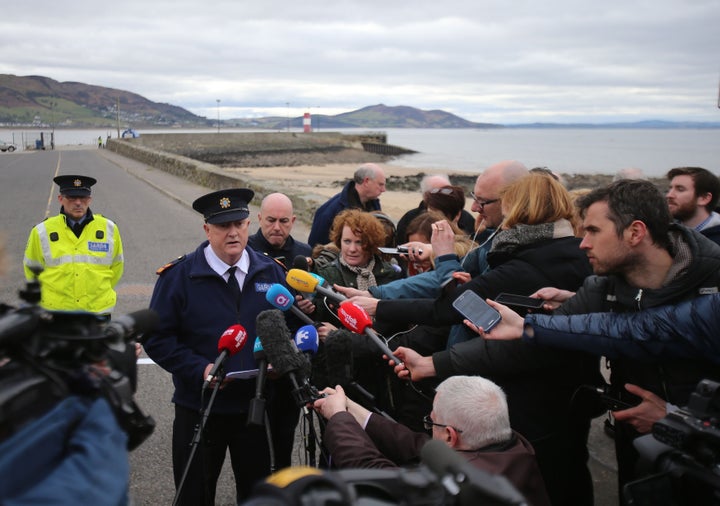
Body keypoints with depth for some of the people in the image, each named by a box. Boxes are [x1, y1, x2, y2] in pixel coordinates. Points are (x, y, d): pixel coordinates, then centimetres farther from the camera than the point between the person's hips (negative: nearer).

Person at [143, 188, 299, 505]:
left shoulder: (272, 272, 2)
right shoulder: (178, 276, -8)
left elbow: (290, 325, 9)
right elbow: (157, 338, -8)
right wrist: (200, 369, -19)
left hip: (258, 407, 3)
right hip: (199, 410, -2)